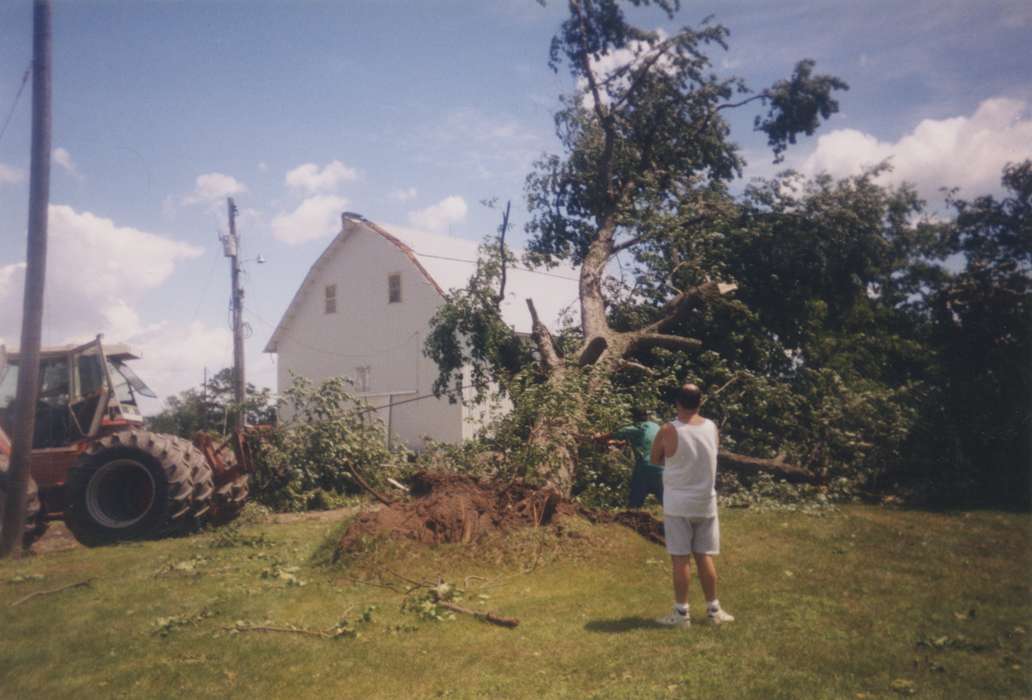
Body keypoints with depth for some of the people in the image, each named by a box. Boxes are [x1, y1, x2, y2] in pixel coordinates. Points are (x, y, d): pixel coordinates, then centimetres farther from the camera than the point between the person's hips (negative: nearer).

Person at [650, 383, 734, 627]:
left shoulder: (668, 431, -15)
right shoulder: (712, 428, -3)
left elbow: (655, 459, 1)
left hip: (678, 504, -3)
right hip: (706, 503, 4)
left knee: (680, 558, 3)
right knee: (704, 556, 13)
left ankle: (681, 613, 11)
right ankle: (713, 610, 21)